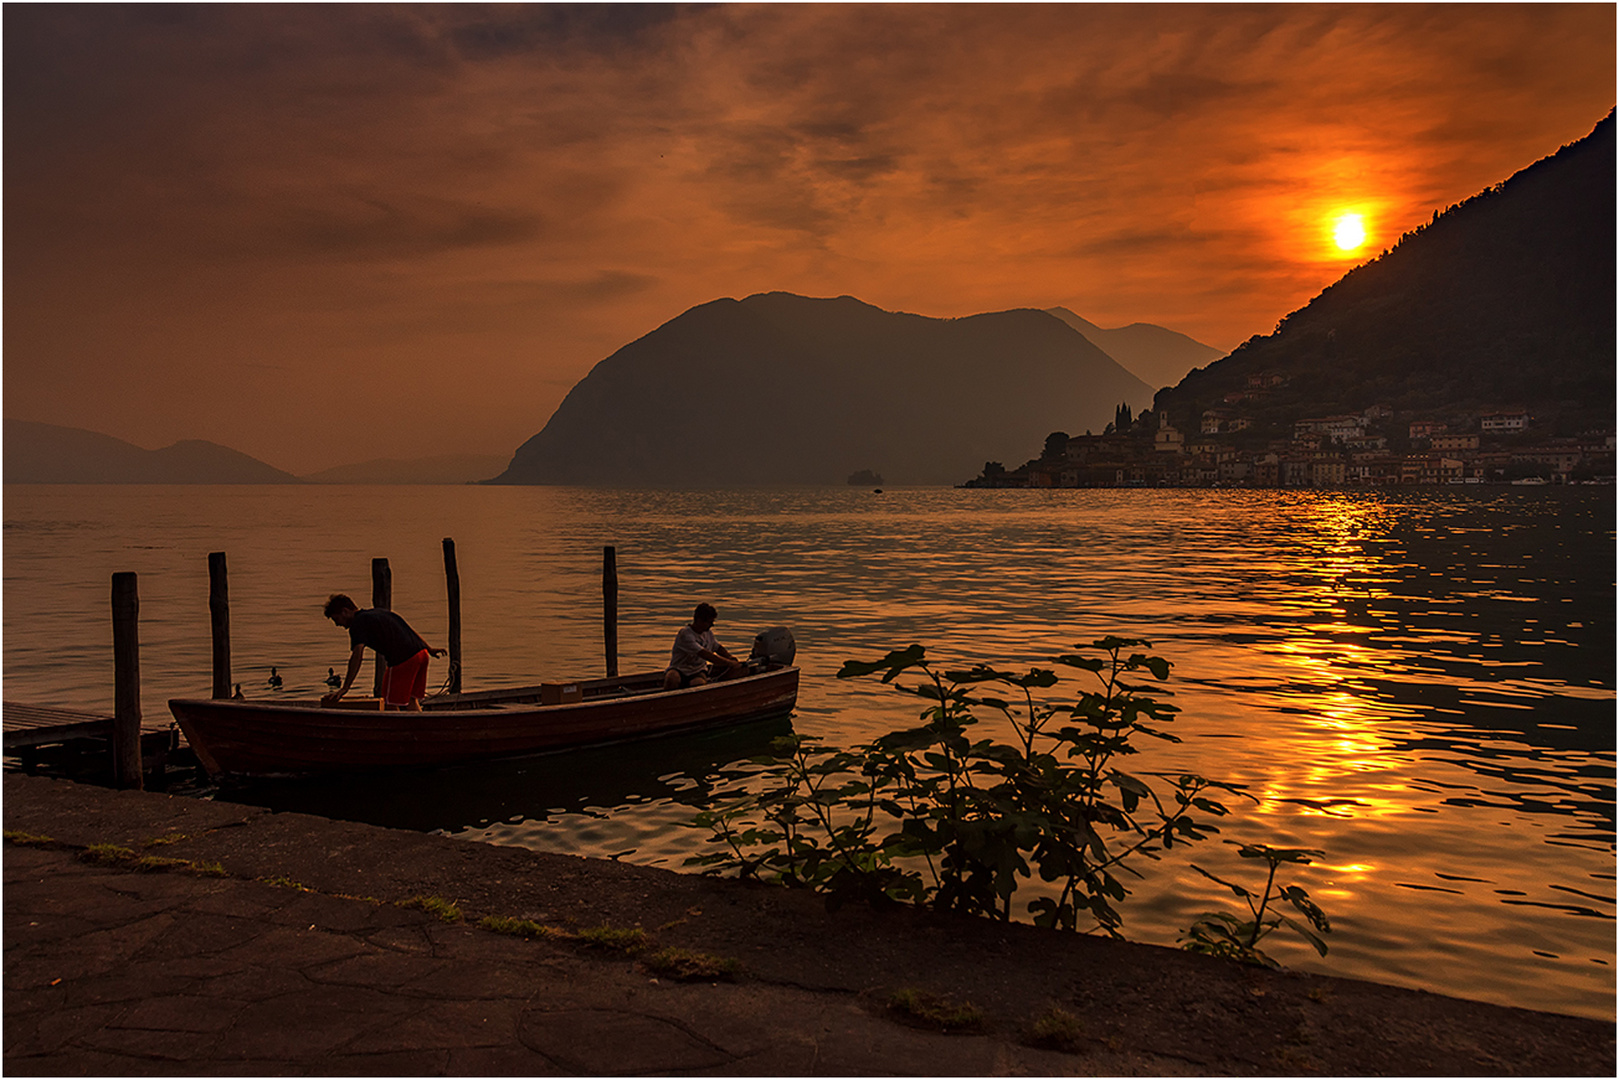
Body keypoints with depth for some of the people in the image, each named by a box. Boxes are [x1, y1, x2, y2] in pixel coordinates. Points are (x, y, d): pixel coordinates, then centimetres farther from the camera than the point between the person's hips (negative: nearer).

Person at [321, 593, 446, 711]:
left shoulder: (357, 624, -2)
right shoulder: (378, 611, 23)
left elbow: (357, 656, -15)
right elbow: (408, 629, 27)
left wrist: (345, 688, -18)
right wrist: (429, 648, 34)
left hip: (402, 660, -8)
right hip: (422, 652, 8)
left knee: (391, 704, 6)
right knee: (411, 700, 19)